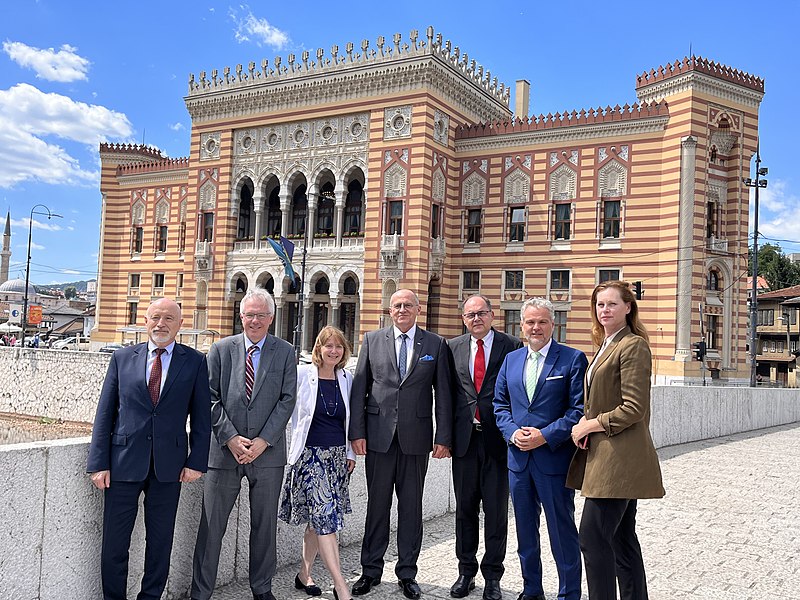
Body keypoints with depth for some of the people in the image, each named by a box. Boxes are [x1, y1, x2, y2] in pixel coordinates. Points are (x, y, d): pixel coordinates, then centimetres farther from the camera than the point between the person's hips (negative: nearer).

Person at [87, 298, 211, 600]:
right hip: (124, 462, 1)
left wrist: (196, 461, -4)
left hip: (169, 466, 0)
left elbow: (201, 416, 3)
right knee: (114, 544, 7)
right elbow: (105, 413, 4)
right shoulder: (122, 358, 4)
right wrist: (99, 463, -2)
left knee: (160, 542, 11)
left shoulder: (195, 362, 2)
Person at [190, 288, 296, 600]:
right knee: (211, 526, 4)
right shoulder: (220, 349, 4)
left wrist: (264, 440, -10)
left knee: (265, 525, 11)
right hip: (225, 450, 0)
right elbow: (211, 398, 0)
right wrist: (230, 437, -10)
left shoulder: (285, 352, 3)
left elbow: (287, 399, -2)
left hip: (268, 452, 0)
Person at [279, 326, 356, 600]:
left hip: (337, 456, 5)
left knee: (318, 519, 12)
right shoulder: (302, 374, -6)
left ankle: (305, 574, 27)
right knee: (326, 516, -11)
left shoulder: (347, 379, 7)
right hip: (310, 454, -5)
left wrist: (351, 453, 12)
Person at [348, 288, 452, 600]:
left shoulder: (436, 344, 4)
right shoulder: (372, 340, 5)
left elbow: (443, 394, 2)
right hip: (379, 436, 0)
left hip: (416, 437, 0)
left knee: (411, 507, 9)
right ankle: (371, 571, 23)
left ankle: (407, 574, 22)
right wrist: (357, 432, -3)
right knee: (377, 505, 9)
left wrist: (443, 438, -3)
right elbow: (359, 388, 4)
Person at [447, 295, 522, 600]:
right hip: (464, 437, 3)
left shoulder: (512, 346, -2)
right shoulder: (453, 347, 7)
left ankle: (492, 575, 21)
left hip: (498, 438, -2)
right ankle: (466, 570, 27)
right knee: (465, 507, 13)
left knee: (496, 510, 6)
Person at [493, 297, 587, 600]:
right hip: (518, 458, 5)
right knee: (525, 530, 17)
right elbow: (500, 403, 12)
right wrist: (512, 432, -6)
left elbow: (579, 408, -11)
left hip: (554, 457, -5)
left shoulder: (573, 359, -6)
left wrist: (545, 436, -18)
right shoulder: (511, 359, 10)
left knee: (562, 531, 4)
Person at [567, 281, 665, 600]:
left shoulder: (633, 346, -12)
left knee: (592, 536, -10)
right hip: (604, 455, 10)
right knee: (622, 537, 15)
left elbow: (633, 408, -18)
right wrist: (585, 422, 4)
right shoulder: (606, 346, 18)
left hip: (619, 456, -10)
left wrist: (590, 425, -11)